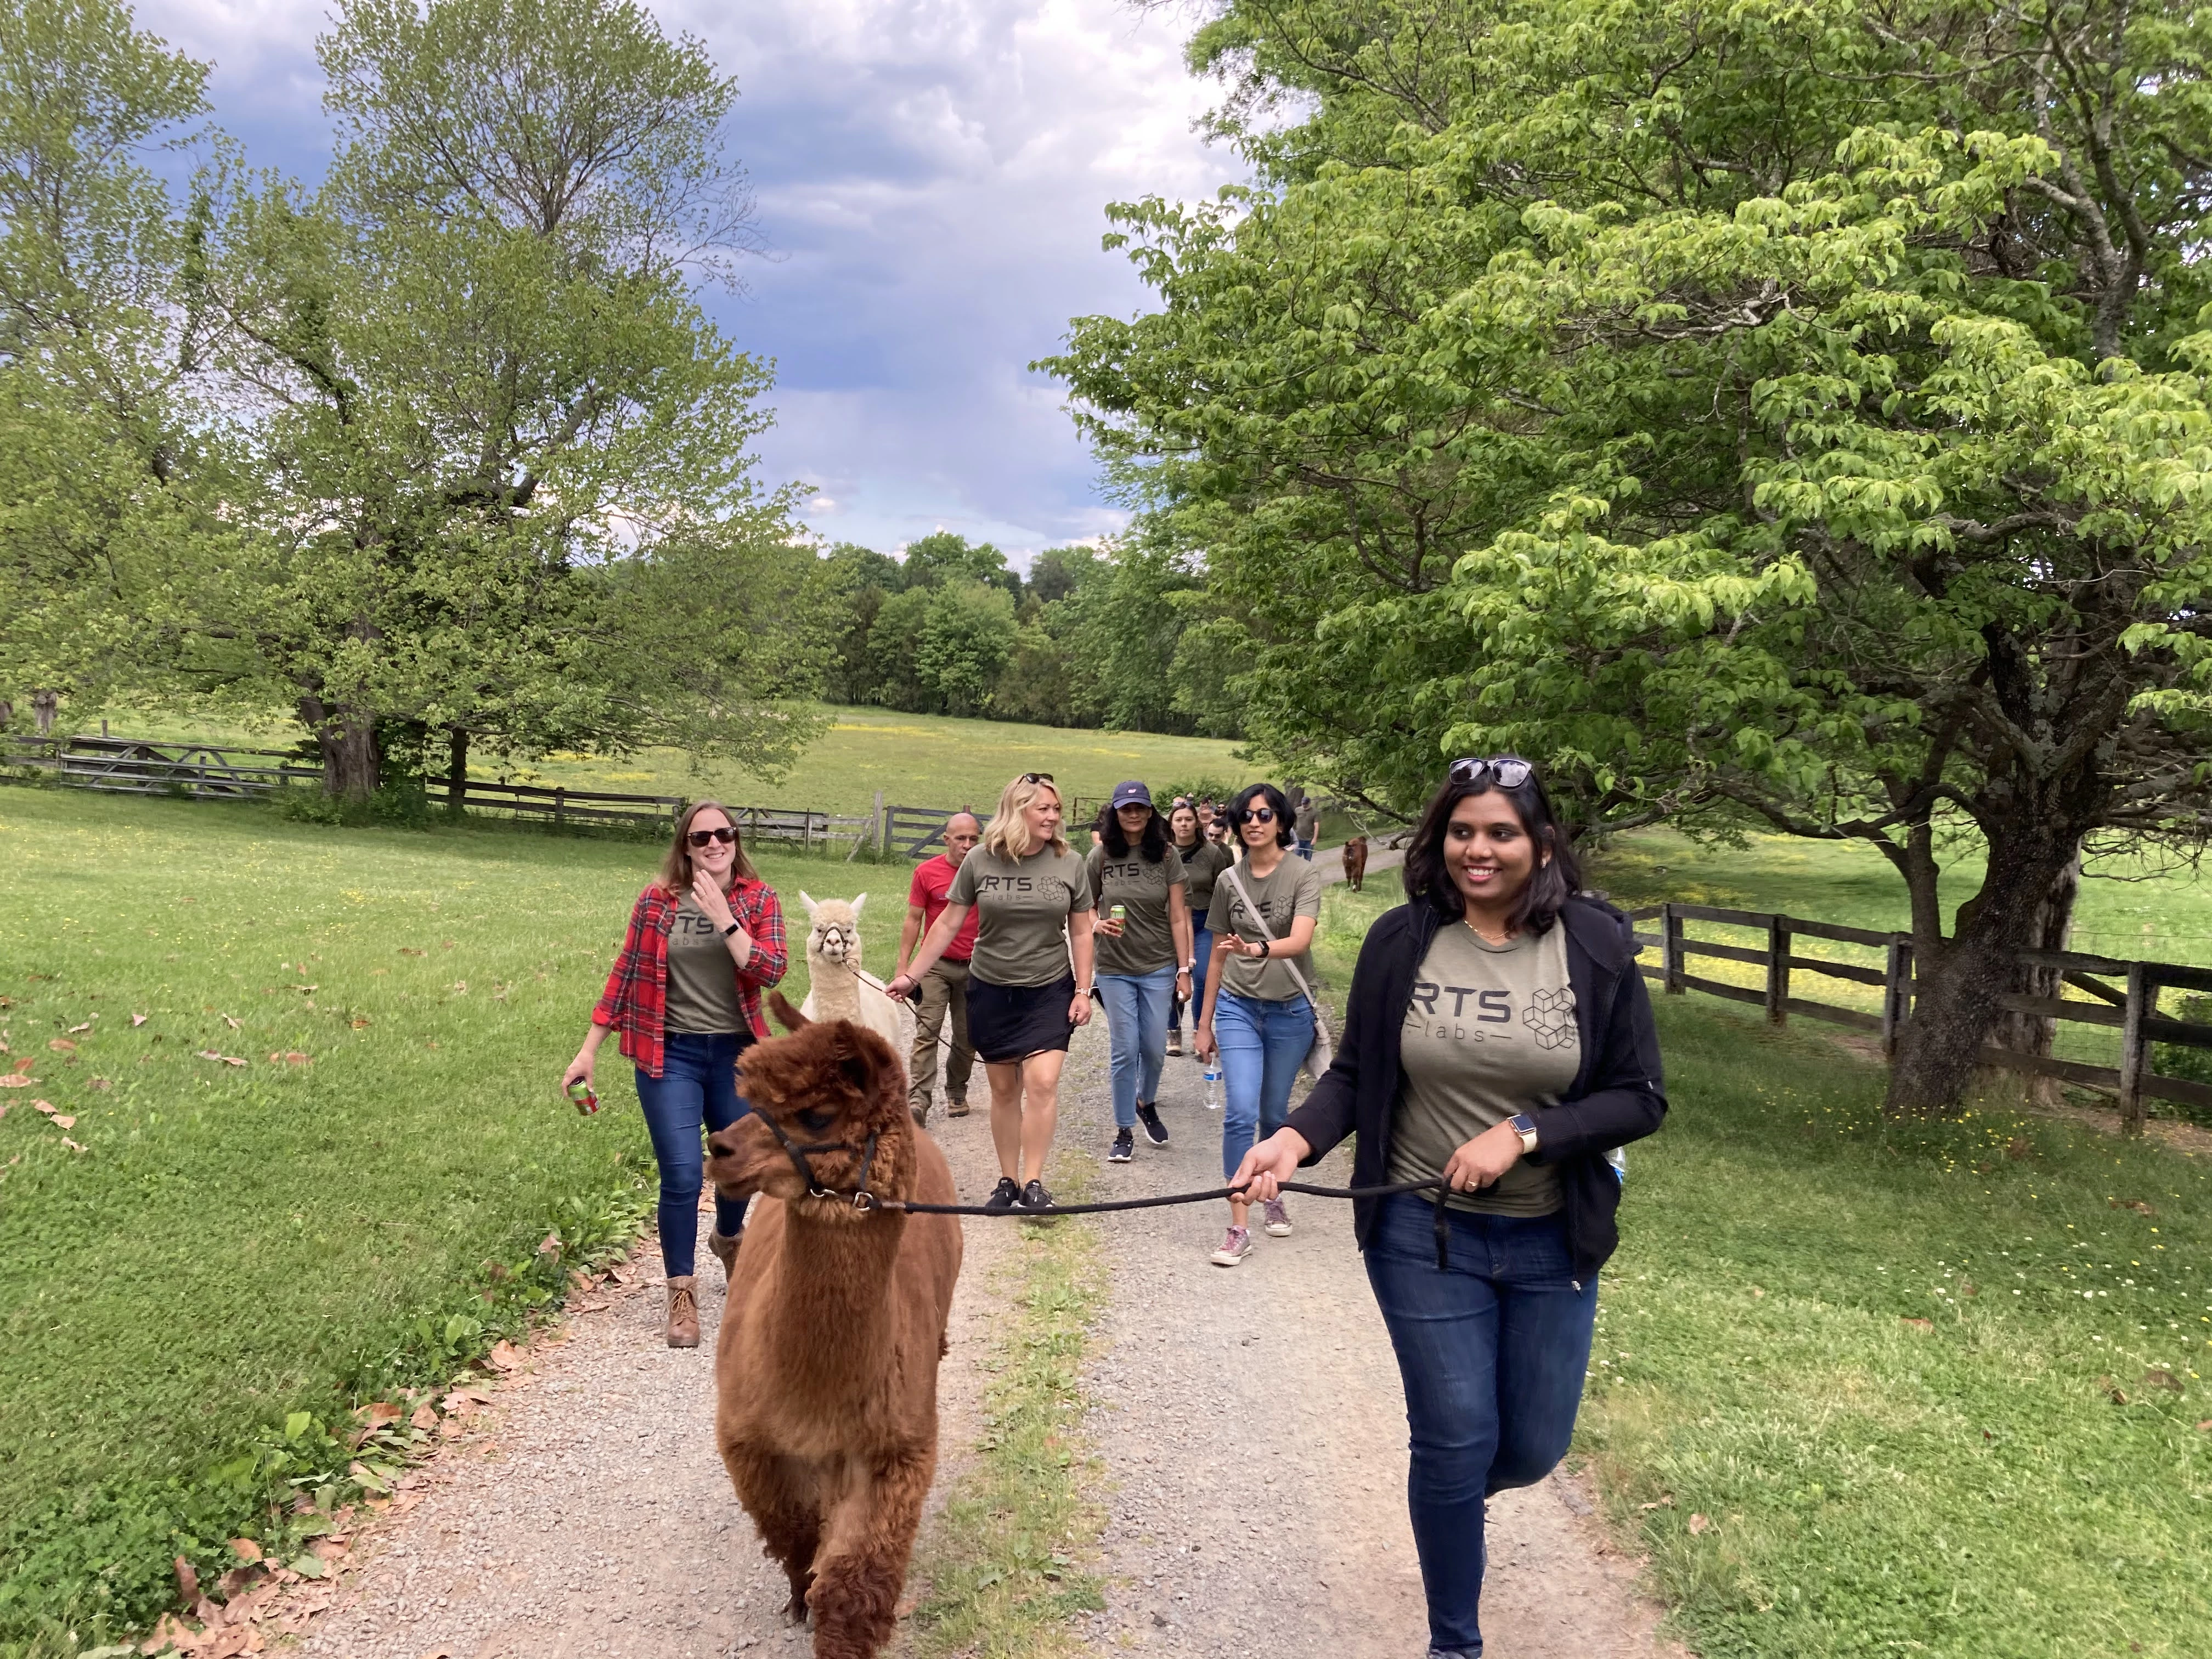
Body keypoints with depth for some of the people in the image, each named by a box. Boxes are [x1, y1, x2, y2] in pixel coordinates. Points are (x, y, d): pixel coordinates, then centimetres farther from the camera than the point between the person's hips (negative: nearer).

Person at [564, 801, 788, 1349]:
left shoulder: (759, 899, -1)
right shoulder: (657, 901, -3)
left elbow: (769, 971, -13)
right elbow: (626, 975, 2)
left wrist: (724, 918, -21)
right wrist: (588, 1050, 2)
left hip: (736, 1053, 2)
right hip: (672, 1054, -2)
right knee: (683, 1175, -9)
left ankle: (728, 1237, 49)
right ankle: (682, 1292, 9)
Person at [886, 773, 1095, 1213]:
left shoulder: (1069, 863, -5)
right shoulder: (980, 861, -7)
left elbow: (1080, 932, 3)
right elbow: (948, 923, 0)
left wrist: (1083, 990, -2)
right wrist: (911, 976, 1)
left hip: (1049, 991, -1)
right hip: (991, 991, 1)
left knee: (1042, 1081, -15)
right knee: (1004, 1089, 8)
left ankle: (1033, 1182, -6)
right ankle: (1008, 1181, 19)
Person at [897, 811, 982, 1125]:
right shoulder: (927, 872, -2)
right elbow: (914, 920, 1)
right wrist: (903, 967, -3)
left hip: (975, 968, 2)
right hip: (936, 963, -2)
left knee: (967, 1038, 9)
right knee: (927, 1030, -12)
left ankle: (956, 1093, 25)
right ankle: (919, 1098, -16)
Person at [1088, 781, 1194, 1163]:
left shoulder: (1167, 856, -3)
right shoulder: (1100, 857, -3)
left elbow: (1178, 918, -1)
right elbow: (1086, 906, 8)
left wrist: (1184, 969, -3)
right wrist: (1098, 924, -15)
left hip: (1159, 968, 1)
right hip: (1115, 970, -1)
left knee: (1154, 1049, 8)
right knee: (1125, 1050, 1)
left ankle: (1147, 1104, 37)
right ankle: (1124, 1130, 12)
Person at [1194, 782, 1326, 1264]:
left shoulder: (1304, 876, -7)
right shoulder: (1229, 880, 3)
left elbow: (1300, 940, -24)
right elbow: (1218, 956, 10)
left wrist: (1258, 948, -44)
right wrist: (1205, 1024, 12)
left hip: (1290, 1010, -1)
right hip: (1238, 1007, 1)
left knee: (1274, 1114, 12)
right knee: (1240, 1113, -11)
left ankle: (1273, 1195, 36)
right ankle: (1238, 1229, -8)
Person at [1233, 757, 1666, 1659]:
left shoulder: (1595, 944, -9)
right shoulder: (1401, 940, -7)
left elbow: (1640, 1099, -7)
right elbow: (1354, 1074, 0)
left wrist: (1521, 1132, -19)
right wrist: (1298, 1137, -18)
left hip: (1551, 1242, 1)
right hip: (1423, 1234, -1)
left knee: (1533, 1448, 13)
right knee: (1458, 1441, 4)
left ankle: (1449, 1493, 50)